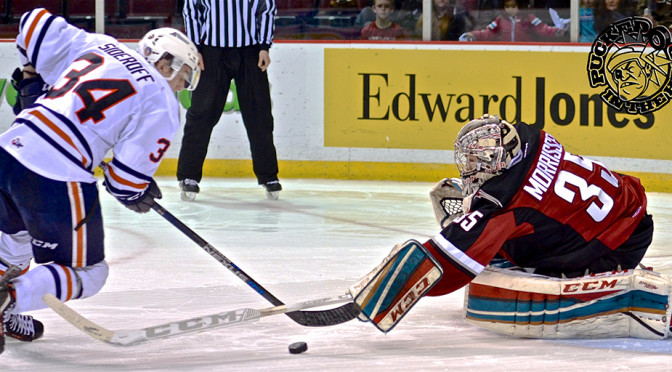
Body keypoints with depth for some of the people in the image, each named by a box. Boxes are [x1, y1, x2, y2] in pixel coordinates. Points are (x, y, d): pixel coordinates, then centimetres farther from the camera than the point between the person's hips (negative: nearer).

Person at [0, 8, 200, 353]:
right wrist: (135, 195, 17)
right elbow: (127, 177, -6)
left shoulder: (98, 46, 17)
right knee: (86, 275, 7)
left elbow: (34, 24, 23)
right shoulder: (162, 105, -1)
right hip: (58, 181, -7)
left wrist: (30, 79, 36)